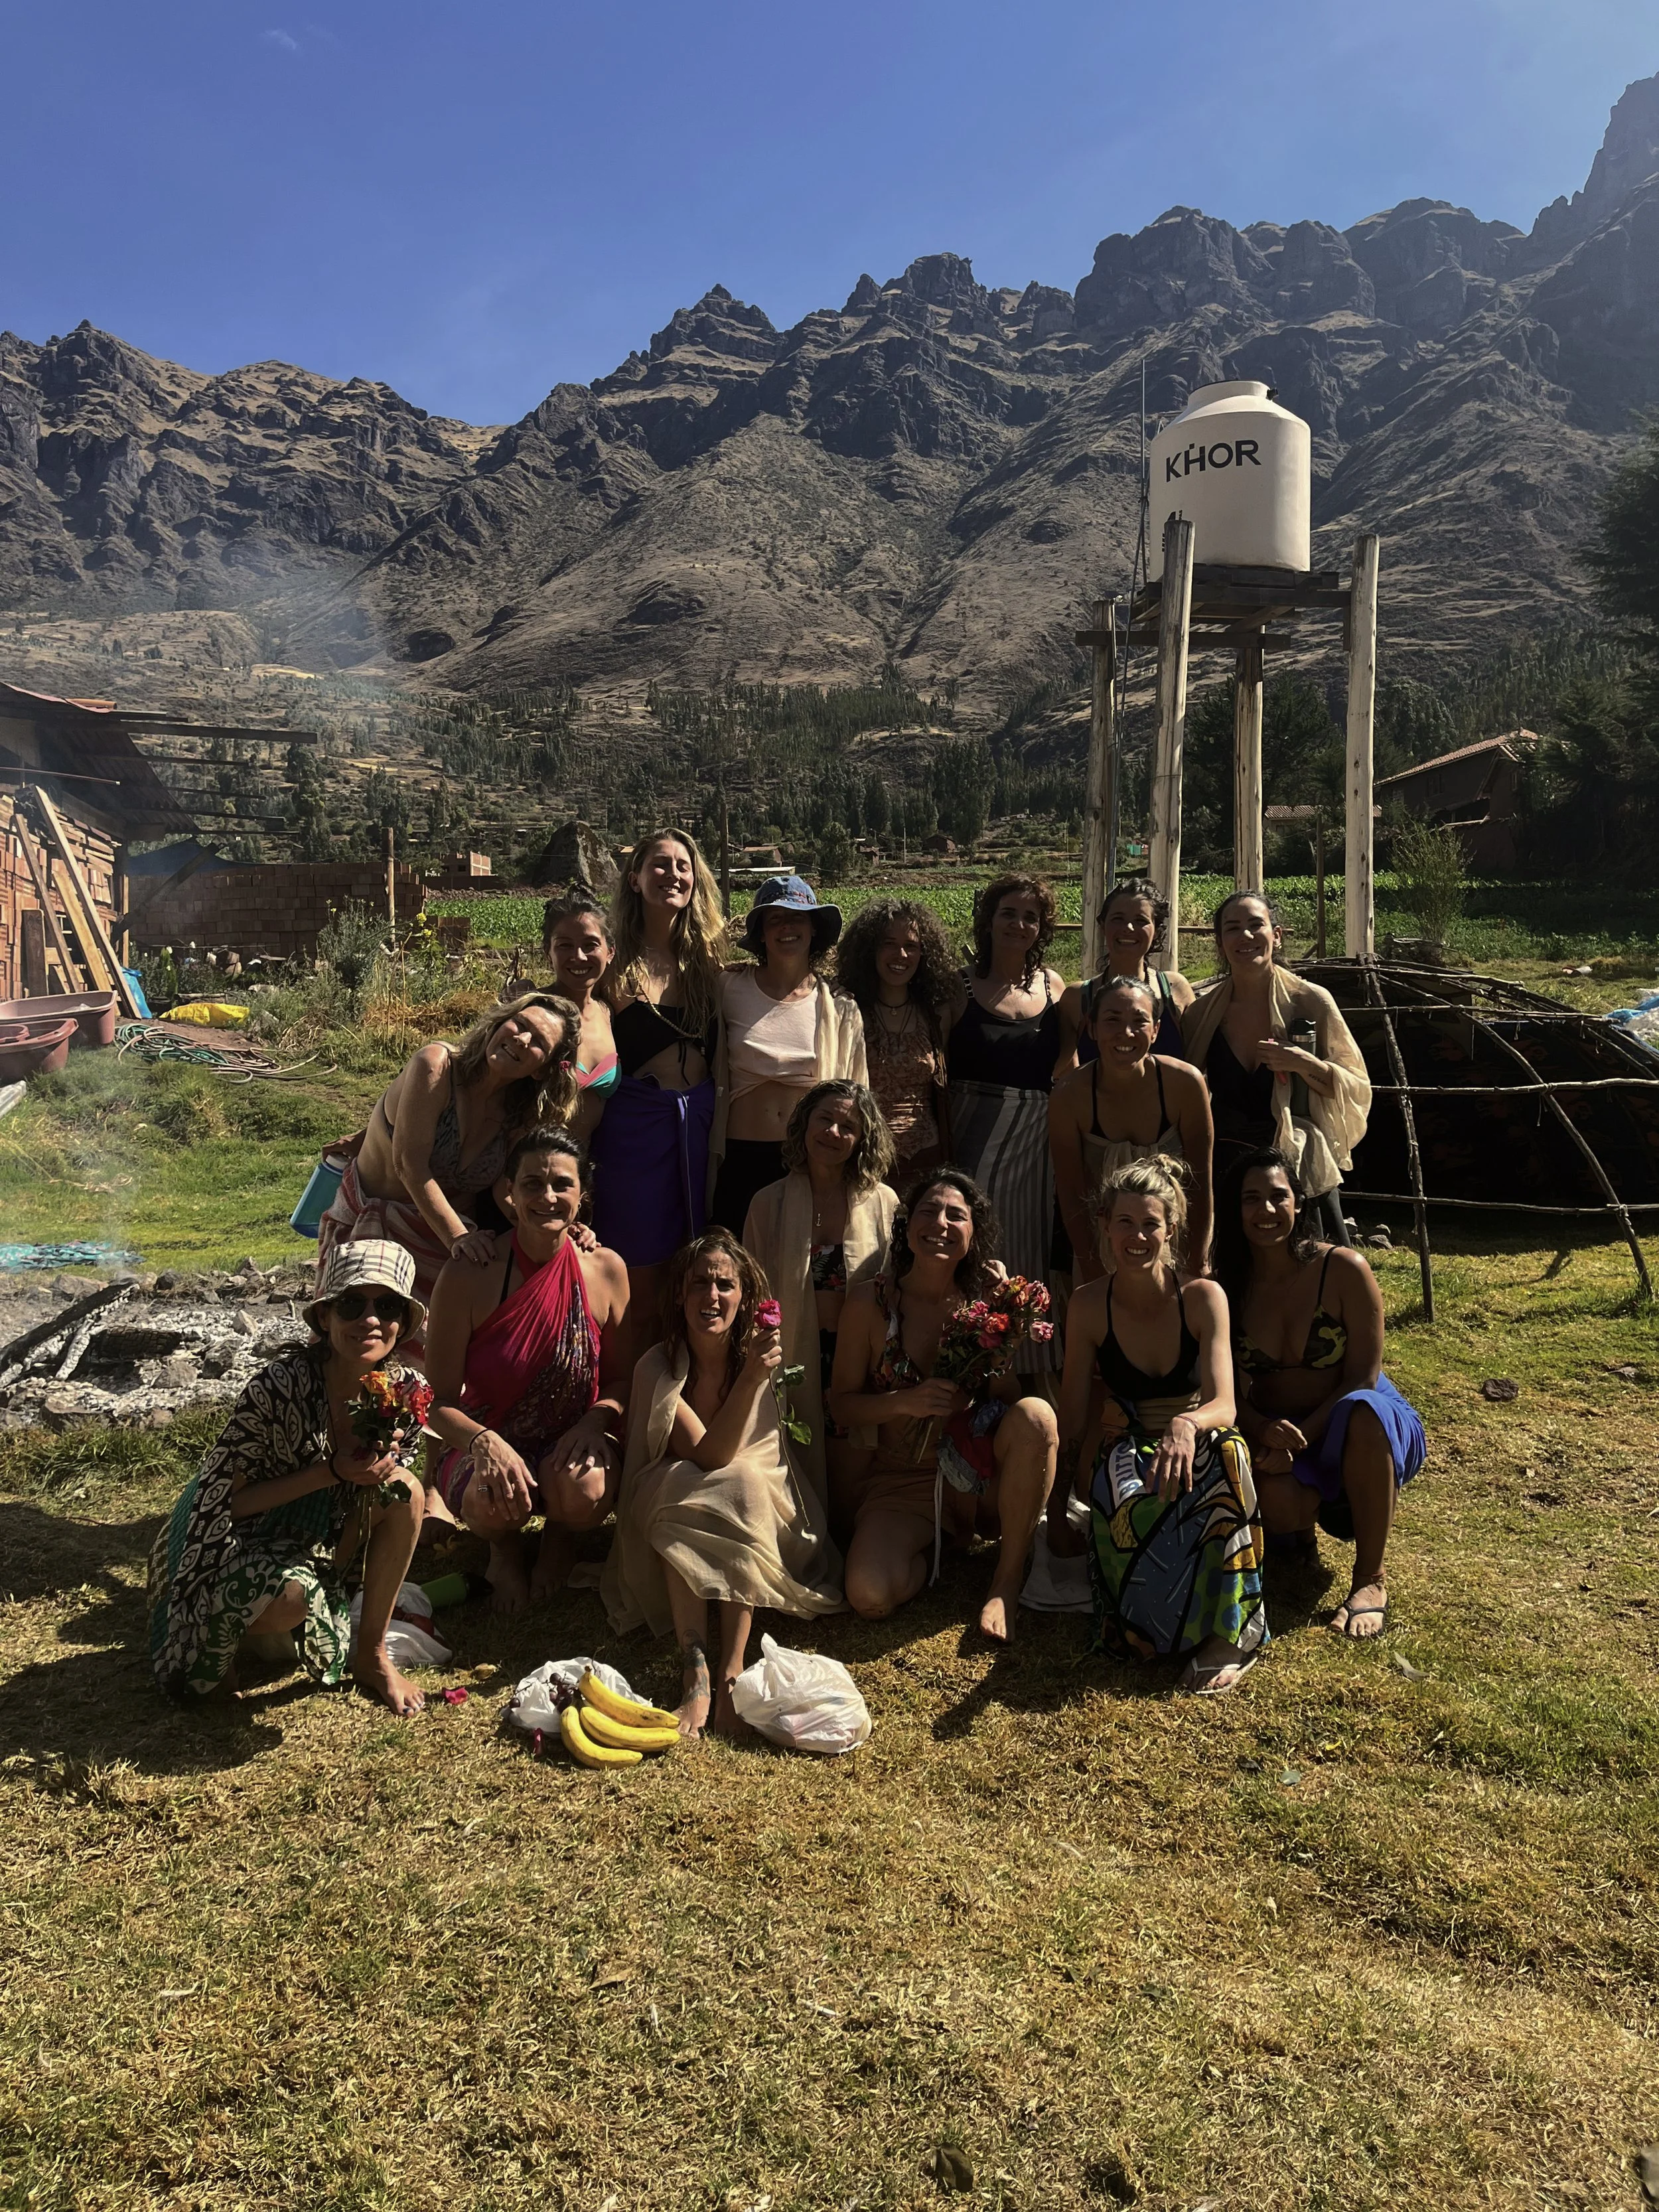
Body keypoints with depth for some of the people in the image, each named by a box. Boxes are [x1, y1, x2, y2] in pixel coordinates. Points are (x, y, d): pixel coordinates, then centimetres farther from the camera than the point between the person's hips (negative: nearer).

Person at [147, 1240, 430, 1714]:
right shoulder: (279, 1388, -30)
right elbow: (221, 1500, -22)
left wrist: (379, 1467, -23)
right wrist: (331, 1472, -30)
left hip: (309, 1535, 6)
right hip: (226, 1536, -5)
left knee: (405, 1492, -18)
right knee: (290, 1597, -34)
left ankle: (371, 1656, -3)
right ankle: (223, 1630, 4)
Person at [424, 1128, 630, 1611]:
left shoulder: (606, 1269, -7)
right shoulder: (469, 1276, -14)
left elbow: (622, 1377, 4)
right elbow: (439, 1400, -10)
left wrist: (596, 1420, -18)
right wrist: (486, 1442, -30)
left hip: (572, 1443, 2)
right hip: (487, 1442, -1)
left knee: (587, 1489, -33)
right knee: (495, 1498, -35)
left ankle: (560, 1536, 9)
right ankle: (504, 1549, 7)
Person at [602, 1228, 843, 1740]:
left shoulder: (761, 1356, -11)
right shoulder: (658, 1368, -17)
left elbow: (734, 1463, -15)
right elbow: (710, 1454, -29)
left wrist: (759, 1375, -30)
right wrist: (748, 1380, -40)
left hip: (755, 1506, 1)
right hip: (672, 1510, -1)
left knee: (742, 1482, -31)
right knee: (678, 1484, -33)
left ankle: (732, 1668, -34)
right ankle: (694, 1672, -39)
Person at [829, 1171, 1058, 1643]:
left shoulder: (982, 1300, -2)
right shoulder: (871, 1302, -6)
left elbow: (1009, 1399, -7)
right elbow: (841, 1404, -2)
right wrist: (906, 1401, -19)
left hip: (979, 1476, 1)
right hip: (904, 1481, -1)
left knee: (1035, 1413, -32)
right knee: (871, 1596, -27)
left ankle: (1008, 1576, -12)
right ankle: (932, 1551, 11)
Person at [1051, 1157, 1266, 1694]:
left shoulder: (1202, 1298, -7)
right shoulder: (1090, 1305, -5)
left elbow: (1223, 1407, -17)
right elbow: (1072, 1420, 0)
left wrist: (1186, 1425, -42)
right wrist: (1057, 1512, -2)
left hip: (1196, 1451, 0)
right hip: (1126, 1453, 0)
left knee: (1228, 1450, -38)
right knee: (1128, 1507, -38)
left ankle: (1232, 1632, -28)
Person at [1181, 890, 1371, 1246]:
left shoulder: (1311, 1002, -4)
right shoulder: (1201, 1012, 1)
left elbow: (1357, 1090, 0)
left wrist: (1306, 1064, -16)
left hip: (1302, 1173, -1)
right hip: (1224, 1174, 2)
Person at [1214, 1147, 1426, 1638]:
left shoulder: (1344, 1270, -13)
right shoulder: (1228, 1291, -5)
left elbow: (1362, 1378, -14)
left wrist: (1302, 1435, -25)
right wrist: (1264, 1432, -26)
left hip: (1355, 1432, -2)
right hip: (1274, 1437, 2)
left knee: (1362, 1410, -39)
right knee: (1276, 1501, -34)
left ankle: (1370, 1579, -23)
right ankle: (1300, 1528, 9)